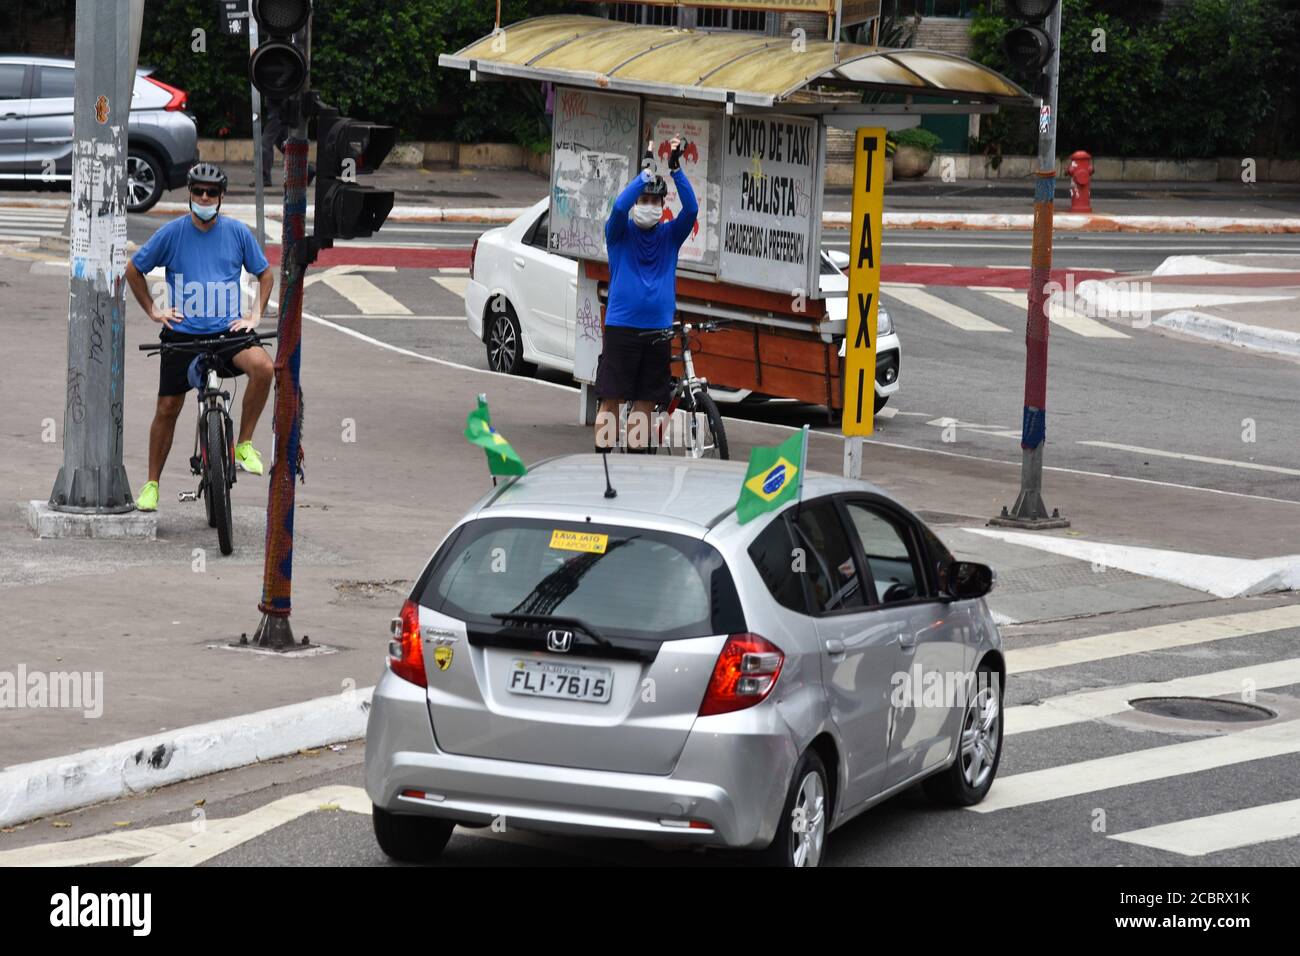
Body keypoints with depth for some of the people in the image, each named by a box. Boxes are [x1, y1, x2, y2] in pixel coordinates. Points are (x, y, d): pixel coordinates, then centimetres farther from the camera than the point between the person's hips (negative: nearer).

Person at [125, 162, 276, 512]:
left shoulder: (237, 232, 2)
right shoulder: (172, 233, -2)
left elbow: (265, 274, 16)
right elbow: (134, 270, 11)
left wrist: (255, 315, 4)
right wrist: (152, 311, 5)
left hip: (227, 331, 0)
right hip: (182, 333, 0)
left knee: (263, 367, -29)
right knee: (168, 408, 2)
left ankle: (244, 445, -13)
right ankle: (152, 484, 19)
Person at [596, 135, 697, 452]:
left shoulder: (669, 235, 8)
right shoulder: (620, 232, 2)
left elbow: (691, 209, -8)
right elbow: (619, 206, -19)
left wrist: (675, 168, -19)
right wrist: (648, 170, -25)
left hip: (658, 329, 3)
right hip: (621, 327, -3)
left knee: (645, 402, 7)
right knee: (611, 399, -3)